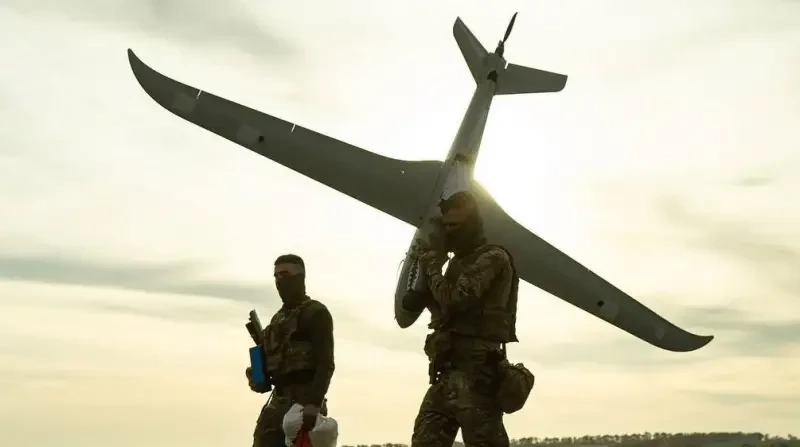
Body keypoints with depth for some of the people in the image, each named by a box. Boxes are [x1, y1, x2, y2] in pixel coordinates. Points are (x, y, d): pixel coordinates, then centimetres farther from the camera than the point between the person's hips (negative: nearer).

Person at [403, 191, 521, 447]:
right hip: (448, 373, 9)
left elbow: (454, 301, -17)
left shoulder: (492, 259, -6)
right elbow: (410, 304, 21)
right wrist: (424, 267, 8)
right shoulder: (460, 262, 21)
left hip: (474, 373, -9)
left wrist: (432, 267, -2)